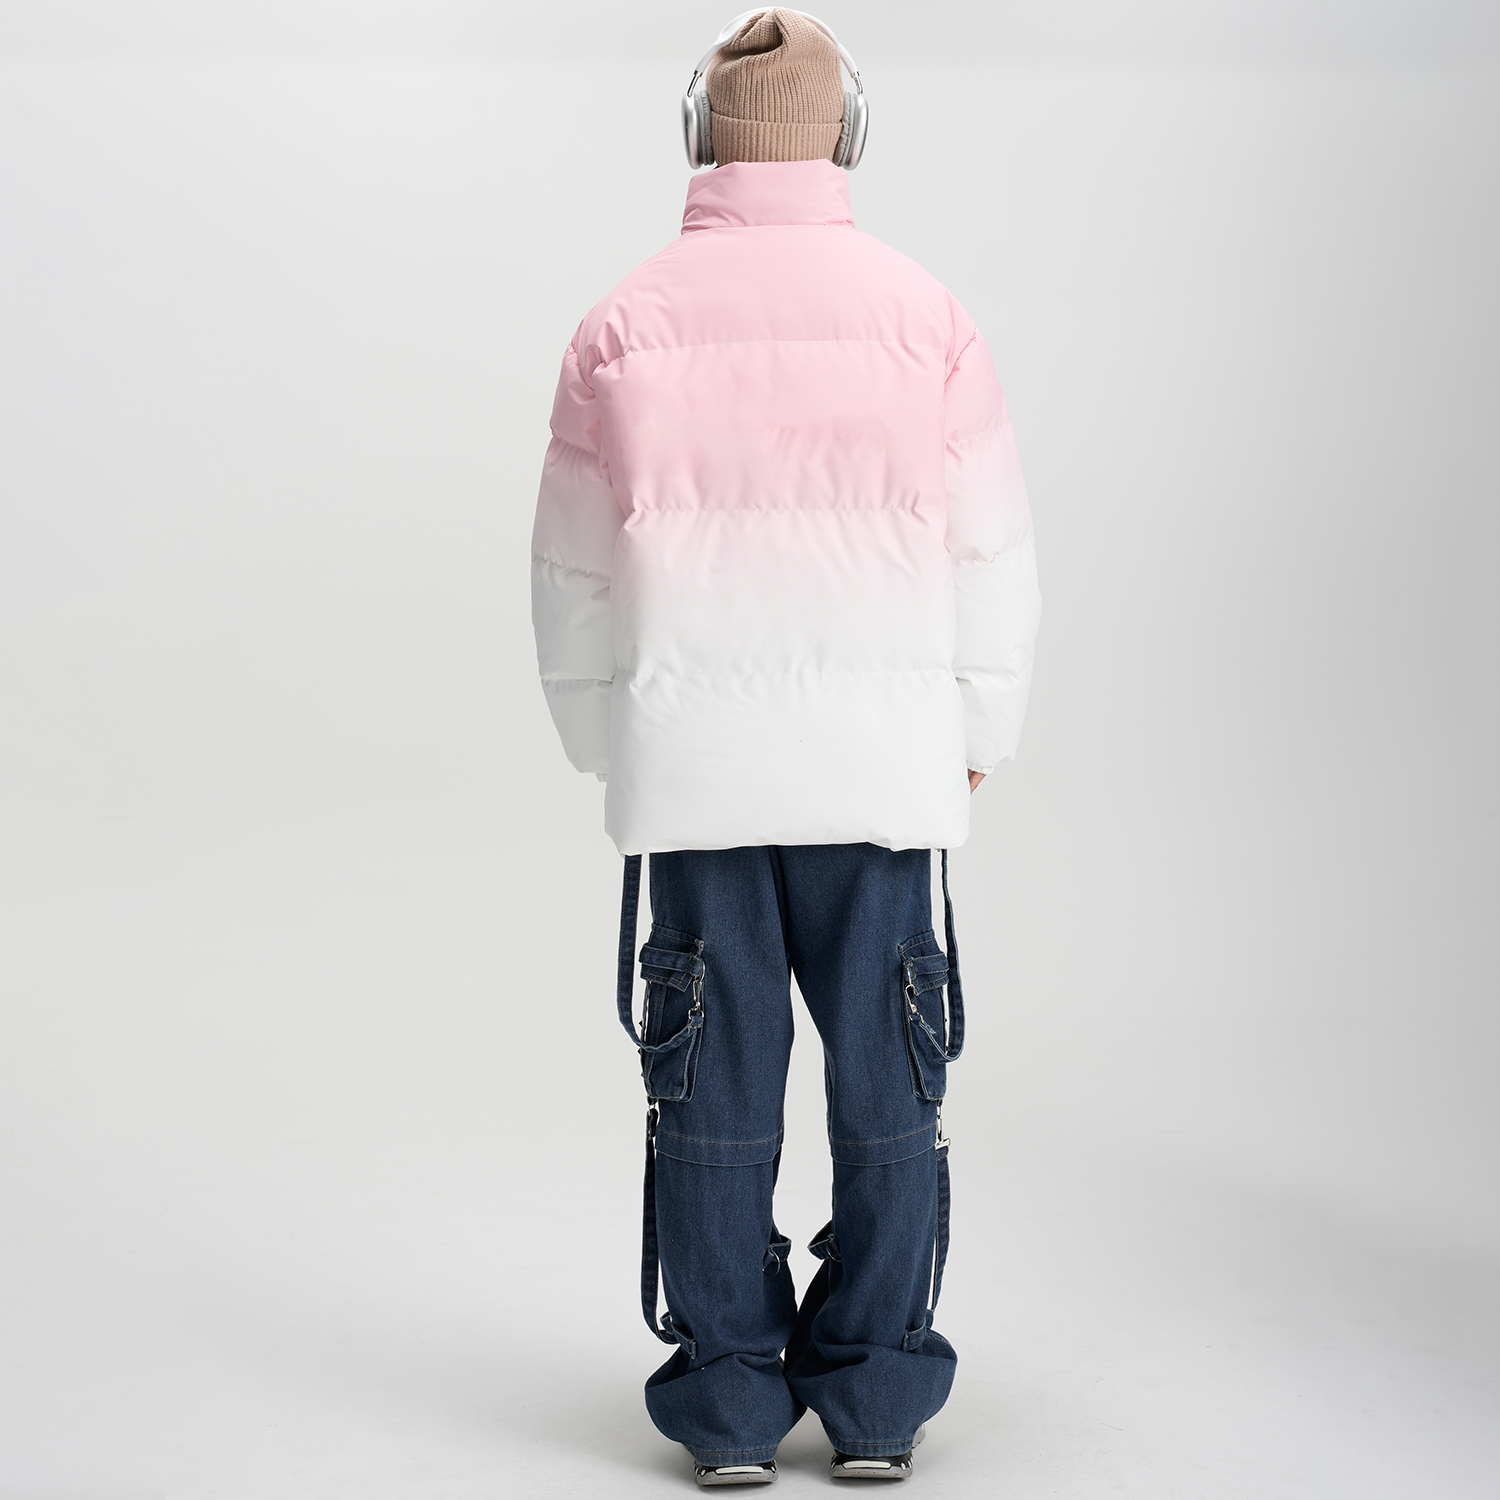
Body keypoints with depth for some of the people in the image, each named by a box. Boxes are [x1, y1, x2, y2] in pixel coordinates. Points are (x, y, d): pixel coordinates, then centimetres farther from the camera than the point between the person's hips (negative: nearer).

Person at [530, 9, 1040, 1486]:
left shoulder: (625, 325, 0)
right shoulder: (922, 313, -2)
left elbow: (572, 574, 6)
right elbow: (991, 555, 2)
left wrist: (607, 749, 18)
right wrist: (974, 737, 14)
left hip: (691, 757, 1)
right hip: (881, 757, 0)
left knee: (713, 1076, 7)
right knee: (886, 1075, 8)